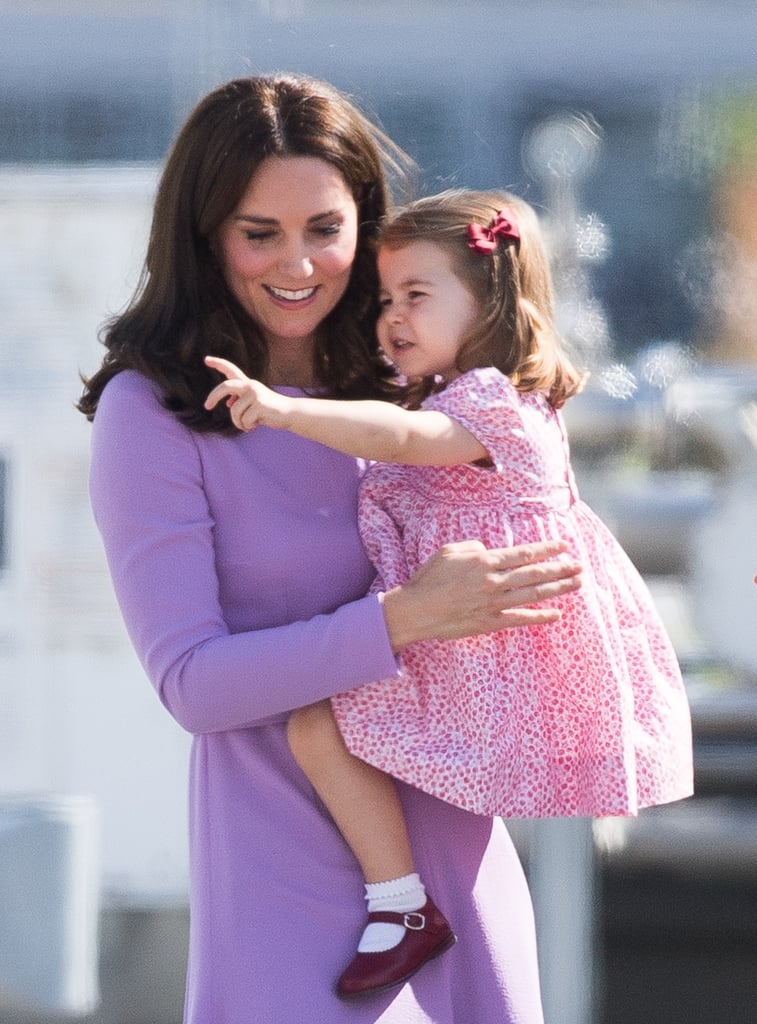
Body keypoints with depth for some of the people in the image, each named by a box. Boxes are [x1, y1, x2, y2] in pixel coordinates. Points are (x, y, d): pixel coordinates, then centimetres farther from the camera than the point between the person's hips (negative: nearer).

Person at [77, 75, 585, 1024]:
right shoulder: (151, 411, -7)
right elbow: (190, 681, -12)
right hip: (285, 849, -5)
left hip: (449, 831, 5)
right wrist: (402, 618, -21)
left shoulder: (404, 386, 8)